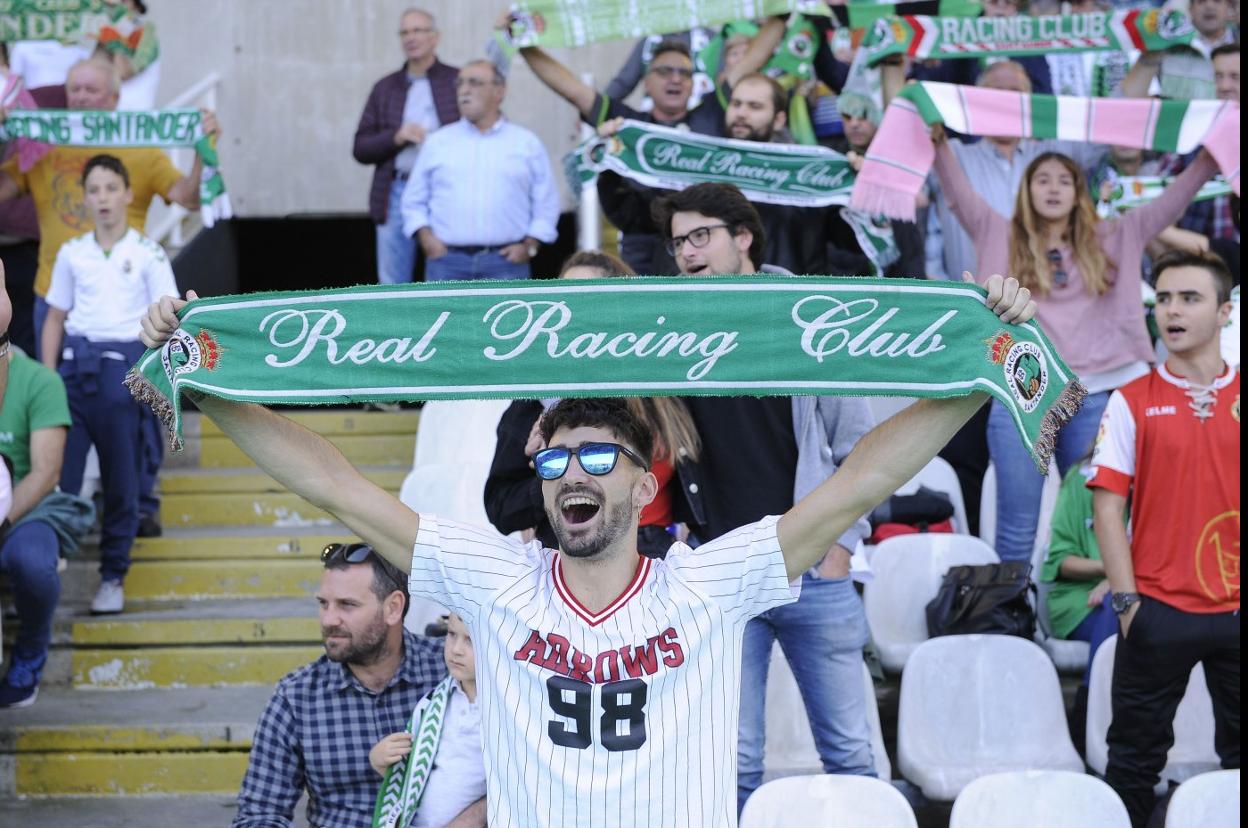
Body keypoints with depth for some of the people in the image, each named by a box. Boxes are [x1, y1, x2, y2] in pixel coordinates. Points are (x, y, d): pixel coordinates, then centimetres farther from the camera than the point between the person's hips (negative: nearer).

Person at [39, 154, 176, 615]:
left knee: (121, 479, 3)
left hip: (124, 365, -2)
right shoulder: (71, 254, 12)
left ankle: (113, 577, 11)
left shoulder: (148, 254, 5)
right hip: (75, 364, 2)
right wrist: (46, 377, 6)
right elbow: (55, 318, 15)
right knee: (58, 473, -3)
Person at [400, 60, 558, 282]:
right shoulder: (437, 142, 13)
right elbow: (413, 200, 15)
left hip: (505, 259, -1)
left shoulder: (527, 143, 10)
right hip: (447, 260, 1)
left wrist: (529, 246, -2)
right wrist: (425, 237, -1)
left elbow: (546, 203, 10)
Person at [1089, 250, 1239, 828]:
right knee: (1136, 759, 5)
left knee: (1239, 757, 7)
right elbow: (1108, 506, -1)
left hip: (1235, 608, 2)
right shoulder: (1133, 402, 2)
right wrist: (1127, 601, -7)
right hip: (1159, 609, -1)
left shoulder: (1238, 398, 6)